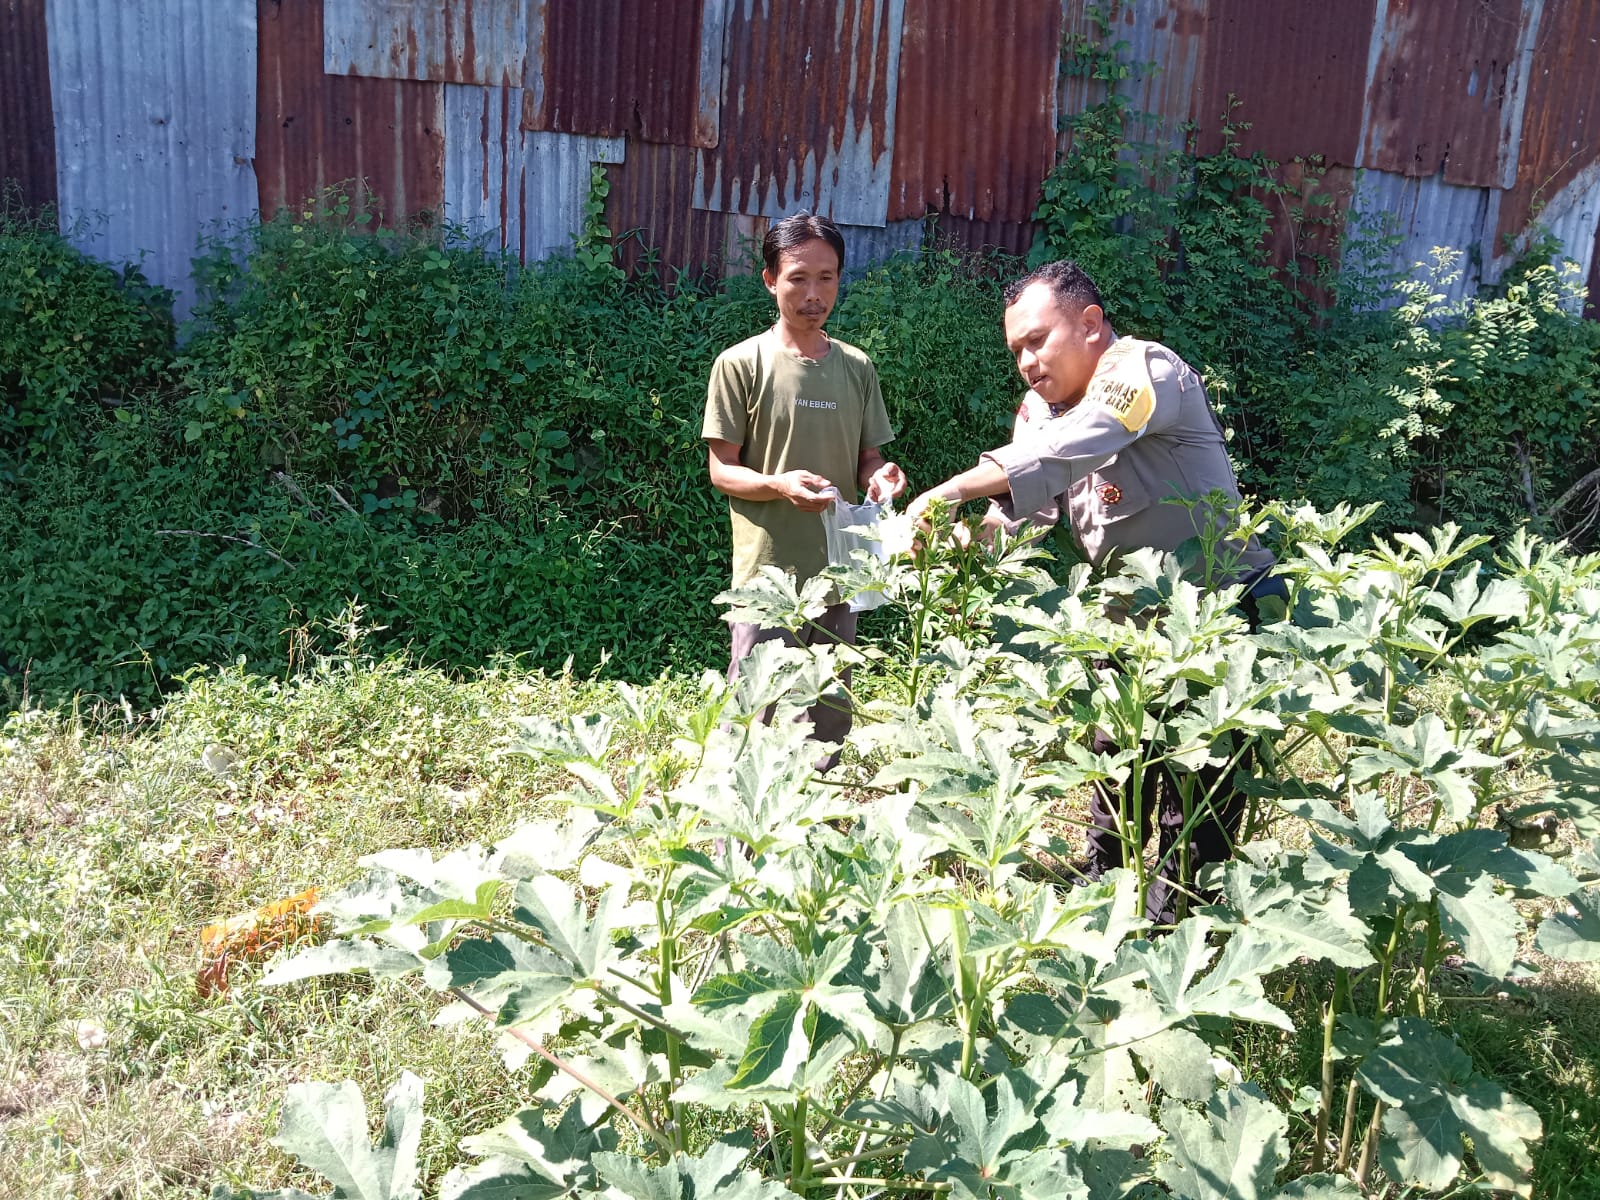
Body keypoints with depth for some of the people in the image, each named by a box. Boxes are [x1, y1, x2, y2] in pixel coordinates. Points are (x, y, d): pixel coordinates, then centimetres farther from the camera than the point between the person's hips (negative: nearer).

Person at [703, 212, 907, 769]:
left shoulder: (856, 367, 8)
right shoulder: (741, 364, -5)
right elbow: (721, 471, -4)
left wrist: (879, 476, -9)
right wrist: (779, 484, -24)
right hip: (768, 571, -4)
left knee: (829, 727, 15)